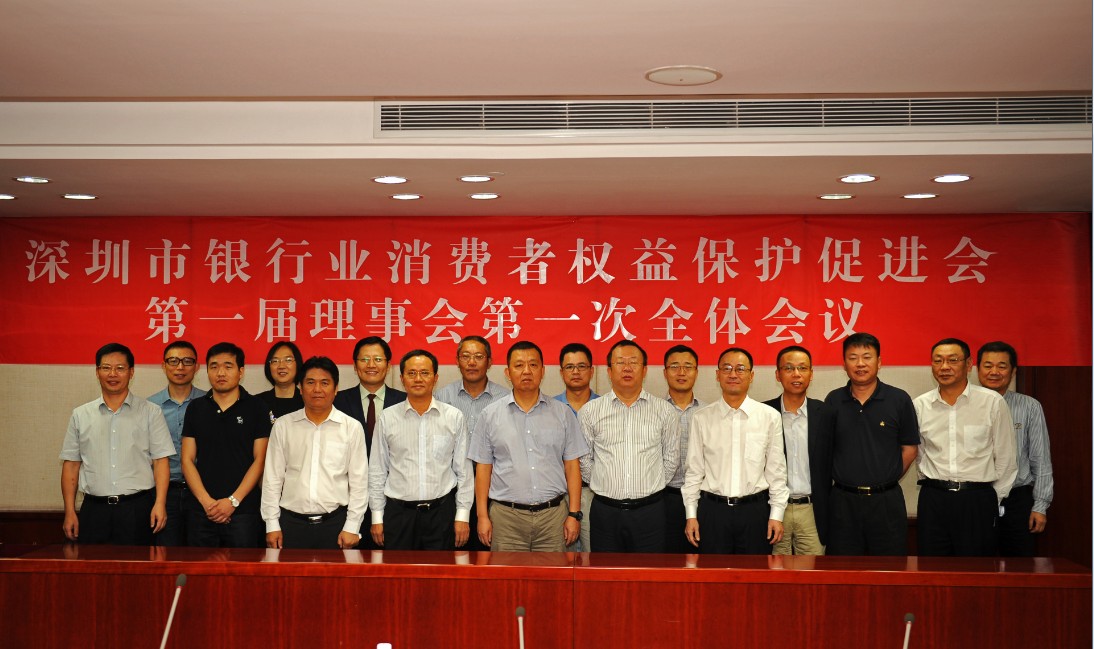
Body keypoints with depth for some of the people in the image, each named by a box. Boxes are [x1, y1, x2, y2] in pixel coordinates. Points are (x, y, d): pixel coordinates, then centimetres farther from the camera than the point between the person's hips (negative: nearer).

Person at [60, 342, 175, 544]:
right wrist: (70, 512, 3)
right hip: (94, 509, 2)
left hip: (137, 507, -2)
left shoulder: (150, 412, 4)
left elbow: (160, 461, 1)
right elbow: (71, 465, 10)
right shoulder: (81, 415, 11)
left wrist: (160, 504, -9)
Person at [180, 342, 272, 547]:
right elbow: (187, 460, 6)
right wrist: (206, 501, -6)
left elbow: (260, 460, -2)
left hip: (244, 510, -2)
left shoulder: (256, 408, 1)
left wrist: (233, 501, -10)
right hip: (201, 511, 3)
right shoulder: (196, 409, 10)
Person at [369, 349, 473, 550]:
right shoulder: (387, 418, 3)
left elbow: (464, 470, 4)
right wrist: (377, 517, 5)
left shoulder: (454, 417, 2)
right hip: (398, 511, 1)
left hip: (441, 511, 0)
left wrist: (462, 515, 1)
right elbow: (377, 471, 7)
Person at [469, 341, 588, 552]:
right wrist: (482, 516, 0)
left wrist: (574, 514, 0)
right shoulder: (491, 415, 5)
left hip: (553, 513, 1)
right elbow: (483, 468, 5)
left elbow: (572, 465, 6)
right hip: (506, 516, 0)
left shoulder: (563, 414, 7)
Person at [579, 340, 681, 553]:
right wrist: (606, 487, 8)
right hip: (605, 510, 0)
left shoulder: (665, 411, 4)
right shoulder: (590, 411, 3)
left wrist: (650, 488, 9)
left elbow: (671, 459, 10)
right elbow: (584, 461, 8)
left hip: (649, 511, 0)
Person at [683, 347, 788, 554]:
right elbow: (694, 469, 5)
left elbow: (776, 470, 3)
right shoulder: (702, 418, 2)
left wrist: (777, 514, 0)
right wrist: (691, 514, 3)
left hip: (755, 509, 0)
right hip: (712, 511, 0)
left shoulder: (770, 417, 1)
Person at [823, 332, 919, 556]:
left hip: (887, 501, -1)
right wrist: (848, 481, 6)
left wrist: (886, 481, 3)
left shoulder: (899, 400, 1)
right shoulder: (833, 401, 5)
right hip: (843, 501, 1)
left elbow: (909, 448, 5)